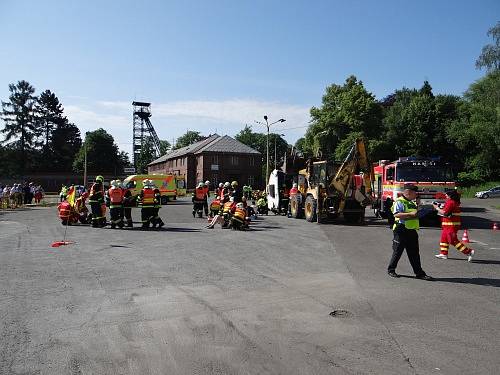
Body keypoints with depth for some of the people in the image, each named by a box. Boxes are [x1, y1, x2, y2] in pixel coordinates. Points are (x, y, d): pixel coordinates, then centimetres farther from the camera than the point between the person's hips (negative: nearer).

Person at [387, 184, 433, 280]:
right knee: (397, 251, 2)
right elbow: (396, 214, -23)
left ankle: (419, 273, 11)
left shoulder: (412, 203, 18)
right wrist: (410, 214, -25)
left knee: (414, 253, 8)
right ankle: (391, 270, 17)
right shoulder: (399, 202, -9)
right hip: (401, 230, -8)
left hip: (412, 230, 8)